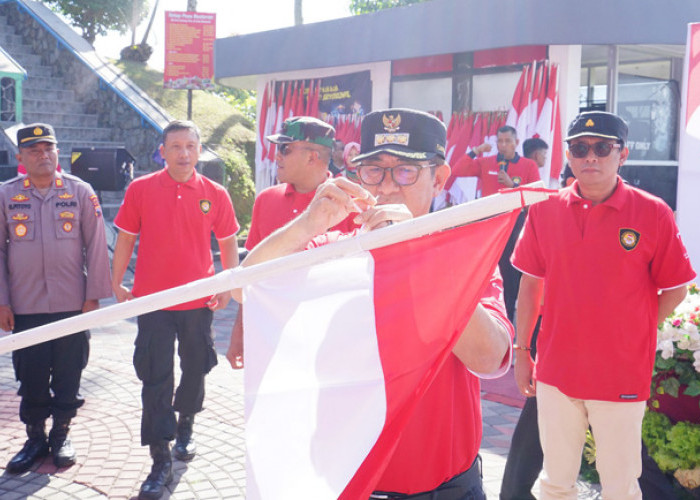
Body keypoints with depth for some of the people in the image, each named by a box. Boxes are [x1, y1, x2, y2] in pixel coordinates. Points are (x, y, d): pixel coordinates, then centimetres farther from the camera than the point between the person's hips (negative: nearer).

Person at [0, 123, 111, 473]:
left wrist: (93, 295, -1)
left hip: (72, 305, 0)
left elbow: (95, 246, 2)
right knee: (31, 378, 8)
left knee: (68, 377, 8)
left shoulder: (80, 192, 0)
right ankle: (35, 438, 25)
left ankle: (61, 437, 26)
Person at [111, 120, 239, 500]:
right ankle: (160, 463, 4)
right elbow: (126, 238, 4)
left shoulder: (215, 194, -1)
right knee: (155, 378, -2)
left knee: (195, 369, 17)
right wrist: (117, 283, 3)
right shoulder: (140, 189, -3)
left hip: (199, 301, 2)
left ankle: (185, 428, 44)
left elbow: (228, 243, 8)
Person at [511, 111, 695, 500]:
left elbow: (675, 289, 1)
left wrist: (633, 336, -4)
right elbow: (529, 284, 7)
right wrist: (521, 351, 7)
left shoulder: (653, 213, -7)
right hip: (555, 372, 2)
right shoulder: (545, 209, 1)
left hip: (623, 376, -2)